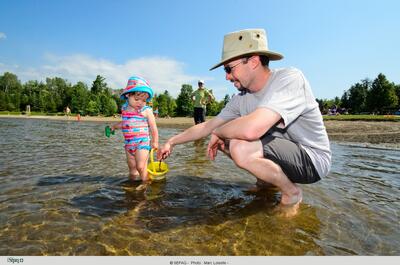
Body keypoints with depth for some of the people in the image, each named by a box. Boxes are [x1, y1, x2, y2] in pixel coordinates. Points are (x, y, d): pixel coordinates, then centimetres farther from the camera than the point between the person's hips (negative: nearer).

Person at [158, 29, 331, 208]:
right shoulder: (241, 99, -3)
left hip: (312, 159, -7)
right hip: (282, 149, 7)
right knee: (223, 140, 4)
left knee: (240, 148, -30)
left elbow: (252, 129, -40)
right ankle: (267, 179, 15)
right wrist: (171, 142, 8)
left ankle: (292, 192, -5)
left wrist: (217, 132, -20)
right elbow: (207, 126, 5)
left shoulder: (289, 78, -25)